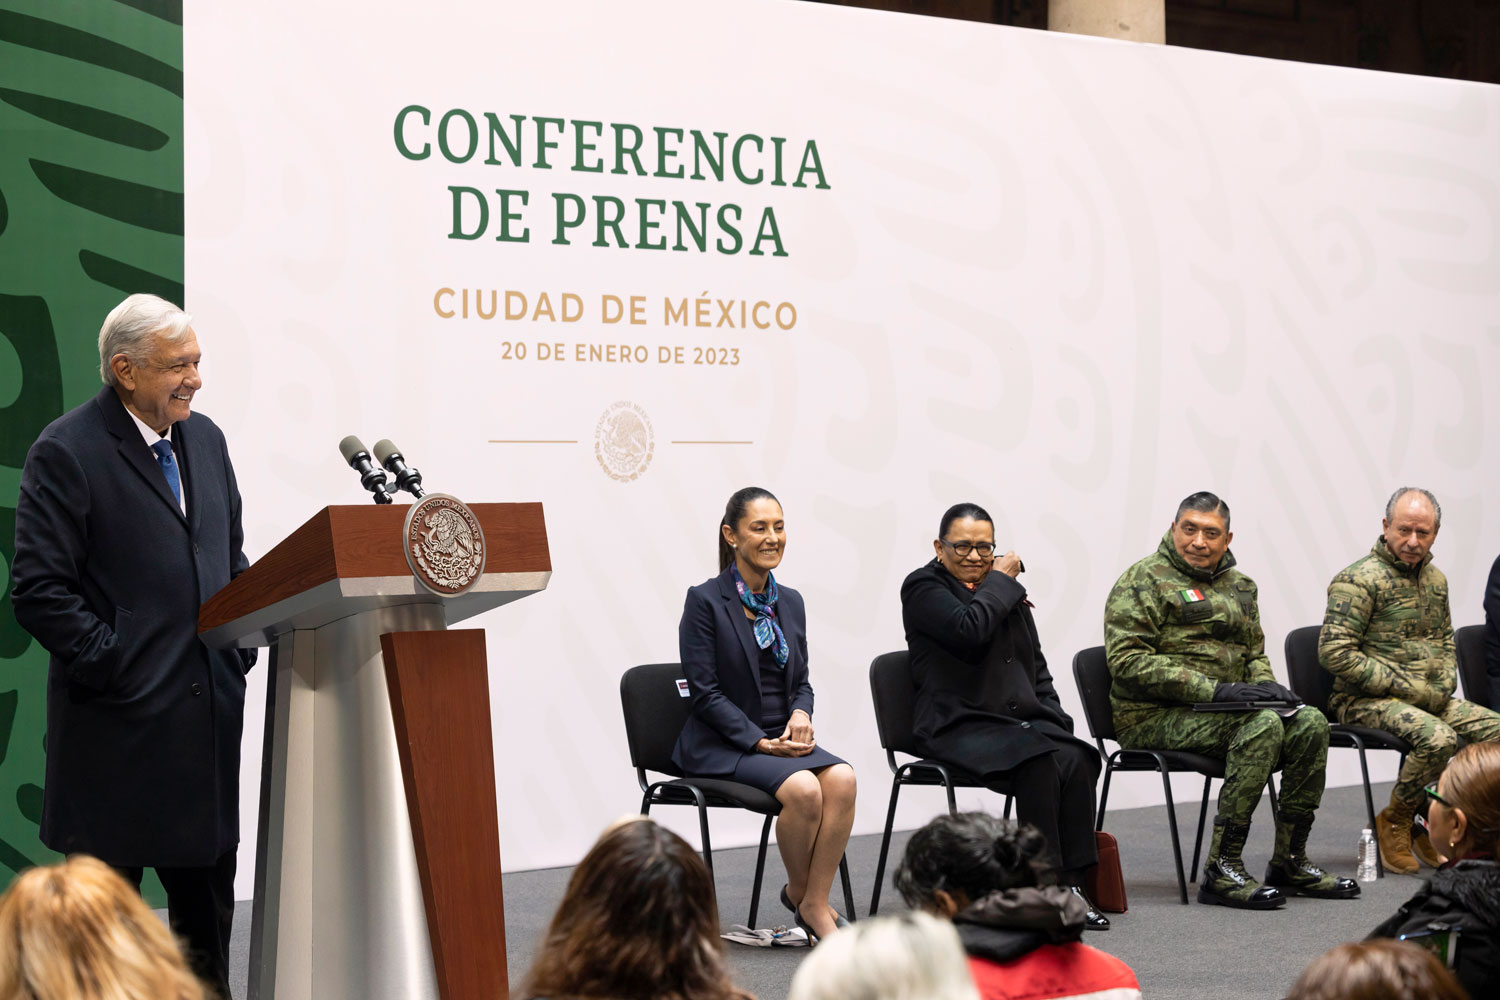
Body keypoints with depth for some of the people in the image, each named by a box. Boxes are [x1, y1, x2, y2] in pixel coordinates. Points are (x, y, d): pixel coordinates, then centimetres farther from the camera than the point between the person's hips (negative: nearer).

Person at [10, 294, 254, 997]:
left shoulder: (205, 440, 12)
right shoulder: (66, 453, -10)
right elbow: (39, 592, -14)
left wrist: (242, 642, 7)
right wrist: (115, 667, -16)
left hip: (209, 714, 7)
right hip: (120, 720, -6)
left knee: (207, 904, 13)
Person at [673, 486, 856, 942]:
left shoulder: (789, 602, 12)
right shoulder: (705, 601, -7)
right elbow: (706, 692, -10)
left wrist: (801, 713, -6)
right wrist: (762, 743, -17)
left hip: (780, 738, 6)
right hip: (722, 746, -6)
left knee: (841, 779, -24)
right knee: (803, 789, -30)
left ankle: (815, 903, -18)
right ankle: (798, 892, -4)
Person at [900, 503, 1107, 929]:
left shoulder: (1007, 590, 23)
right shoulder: (924, 588, 1)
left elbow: (1037, 666, 25)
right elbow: (970, 630, -20)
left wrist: (1054, 720, 10)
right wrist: (999, 582, -5)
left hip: (1021, 719, 6)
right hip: (959, 728, -6)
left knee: (1076, 758, -25)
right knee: (1039, 763, -32)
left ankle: (1071, 884, -26)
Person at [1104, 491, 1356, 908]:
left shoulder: (1239, 585, 18)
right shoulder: (1143, 580, -7)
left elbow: (1255, 653, 26)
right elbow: (1128, 660, -17)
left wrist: (1266, 685, -1)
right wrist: (1214, 690, -22)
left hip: (1223, 710, 8)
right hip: (1155, 717, -8)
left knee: (1310, 724, -13)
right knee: (1263, 726, -29)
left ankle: (1289, 862, -4)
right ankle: (1221, 872, -29)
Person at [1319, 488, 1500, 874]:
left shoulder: (1435, 579, 14)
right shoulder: (1359, 579, -12)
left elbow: (1445, 641, 26)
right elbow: (1335, 653, -19)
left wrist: (1445, 683, 3)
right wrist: (1405, 687, -17)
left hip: (1428, 697, 8)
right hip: (1366, 701, -8)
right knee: (1438, 737, -32)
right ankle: (1394, 823, -8)